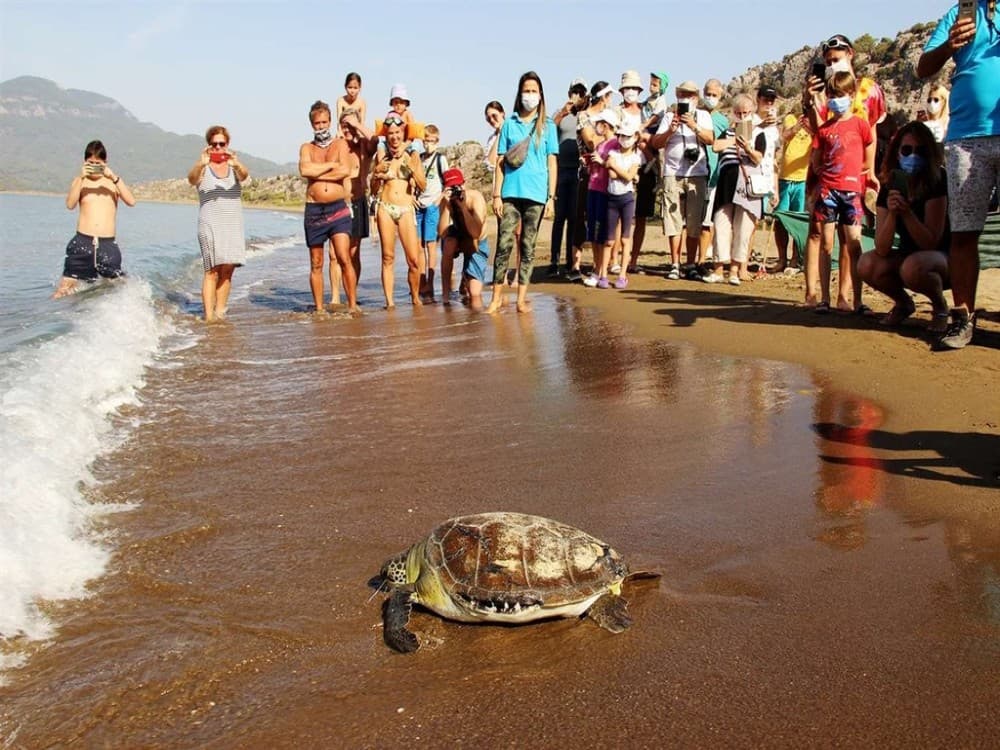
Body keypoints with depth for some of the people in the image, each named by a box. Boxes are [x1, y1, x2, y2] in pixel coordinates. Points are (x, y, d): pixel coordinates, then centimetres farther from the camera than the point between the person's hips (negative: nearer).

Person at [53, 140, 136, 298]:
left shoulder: (114, 180, 11)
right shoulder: (79, 181, 10)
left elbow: (131, 202, -6)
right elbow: (70, 205, -8)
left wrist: (114, 177, -15)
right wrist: (81, 178, -16)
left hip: (108, 244, 0)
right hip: (82, 242, 0)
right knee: (63, 292, -5)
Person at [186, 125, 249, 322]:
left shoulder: (234, 167, 9)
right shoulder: (203, 169, 3)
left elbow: (244, 175, -14)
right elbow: (192, 179, -18)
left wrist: (236, 164, -37)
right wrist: (201, 163, -38)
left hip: (233, 225, 3)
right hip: (210, 224, -3)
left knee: (227, 270, 4)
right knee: (212, 270, -10)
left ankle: (220, 312, 11)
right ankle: (208, 315, -12)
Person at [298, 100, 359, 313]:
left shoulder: (340, 144, 9)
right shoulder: (306, 148, 12)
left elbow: (345, 171, -9)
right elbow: (304, 170, -10)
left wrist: (316, 173, -6)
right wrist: (332, 165, -7)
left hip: (338, 208, -2)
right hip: (313, 210, 2)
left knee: (344, 258, -11)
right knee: (316, 264, 6)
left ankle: (353, 305, -8)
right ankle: (319, 308, 13)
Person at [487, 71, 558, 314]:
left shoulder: (548, 126, 9)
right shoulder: (509, 124, 10)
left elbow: (552, 163, 7)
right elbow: (501, 162, 8)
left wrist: (551, 197, 0)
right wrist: (496, 195, 1)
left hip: (536, 195, 0)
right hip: (510, 193, 0)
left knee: (528, 246, 4)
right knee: (504, 244, -5)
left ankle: (522, 298, 9)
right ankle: (497, 296, 1)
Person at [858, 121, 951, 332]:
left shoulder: (937, 183, -18)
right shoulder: (889, 188, -7)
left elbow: (930, 242, -23)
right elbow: (882, 250, -17)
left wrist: (906, 211, -35)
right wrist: (892, 213, -33)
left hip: (944, 258, -4)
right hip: (909, 255, 5)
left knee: (912, 267, -37)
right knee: (866, 265, -24)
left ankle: (940, 306, -4)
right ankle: (903, 303, 6)